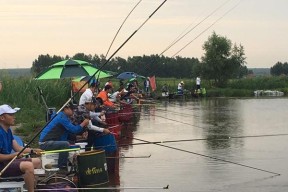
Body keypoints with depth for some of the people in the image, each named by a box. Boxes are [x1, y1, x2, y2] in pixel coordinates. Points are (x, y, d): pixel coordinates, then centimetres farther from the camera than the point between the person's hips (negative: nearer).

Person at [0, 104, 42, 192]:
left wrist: (32, 150, -3)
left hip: (8, 161, 11)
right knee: (28, 165, -29)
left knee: (37, 161, 14)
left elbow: (18, 148, 9)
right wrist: (14, 155, -23)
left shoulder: (8, 130, 10)